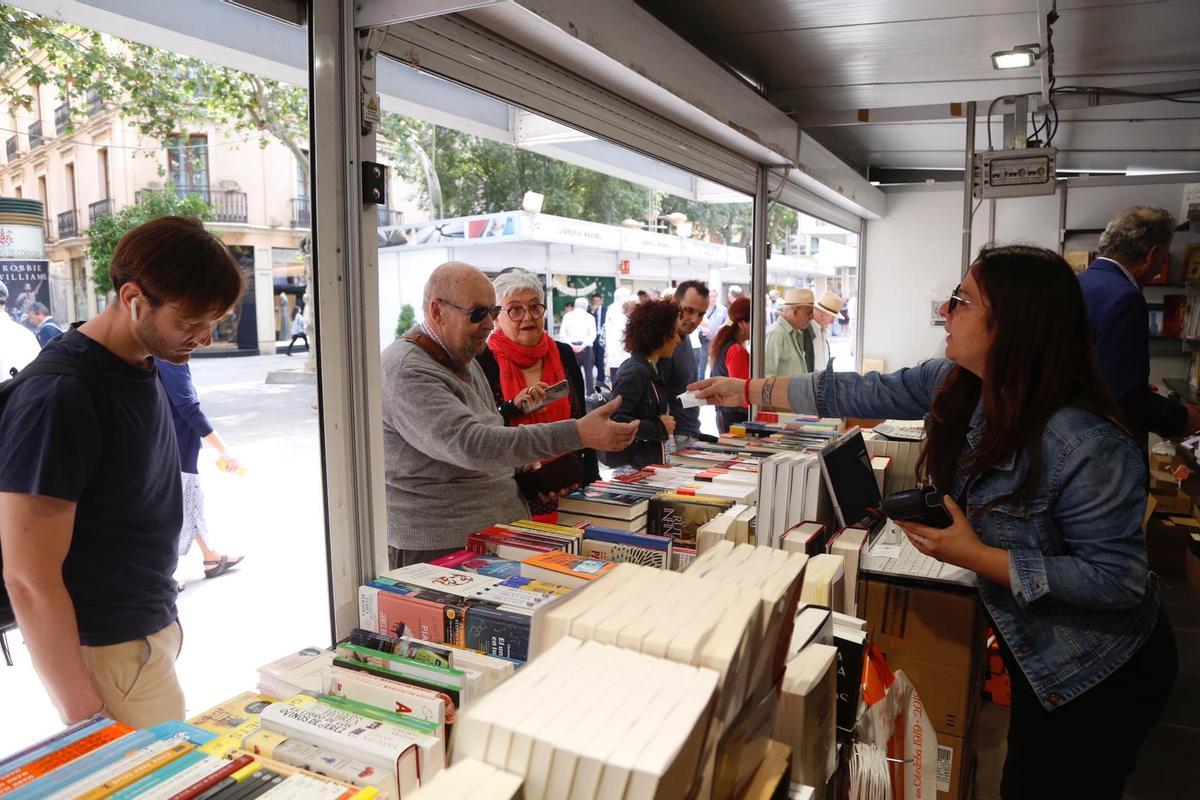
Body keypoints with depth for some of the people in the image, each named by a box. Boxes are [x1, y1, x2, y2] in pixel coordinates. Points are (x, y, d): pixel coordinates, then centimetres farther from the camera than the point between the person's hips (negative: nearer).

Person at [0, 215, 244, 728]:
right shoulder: (58, 396, -21)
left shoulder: (144, 369, 4)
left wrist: (164, 614, 17)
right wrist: (86, 716, -19)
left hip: (153, 633, 7)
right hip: (111, 657, -7)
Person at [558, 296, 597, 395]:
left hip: (571, 347, 1)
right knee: (588, 371, 5)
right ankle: (590, 393, 3)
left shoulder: (567, 316, 7)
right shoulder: (590, 317, 3)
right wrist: (583, 345, -12)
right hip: (585, 347, -1)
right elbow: (593, 334, -8)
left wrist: (571, 345, -7)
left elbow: (562, 333, -2)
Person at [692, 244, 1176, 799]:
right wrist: (748, 391, -2)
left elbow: (1119, 581, -29)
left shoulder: (1088, 447, -34)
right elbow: (864, 394, -5)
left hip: (1102, 675, -7)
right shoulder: (955, 383, -12)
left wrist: (976, 556, -31)